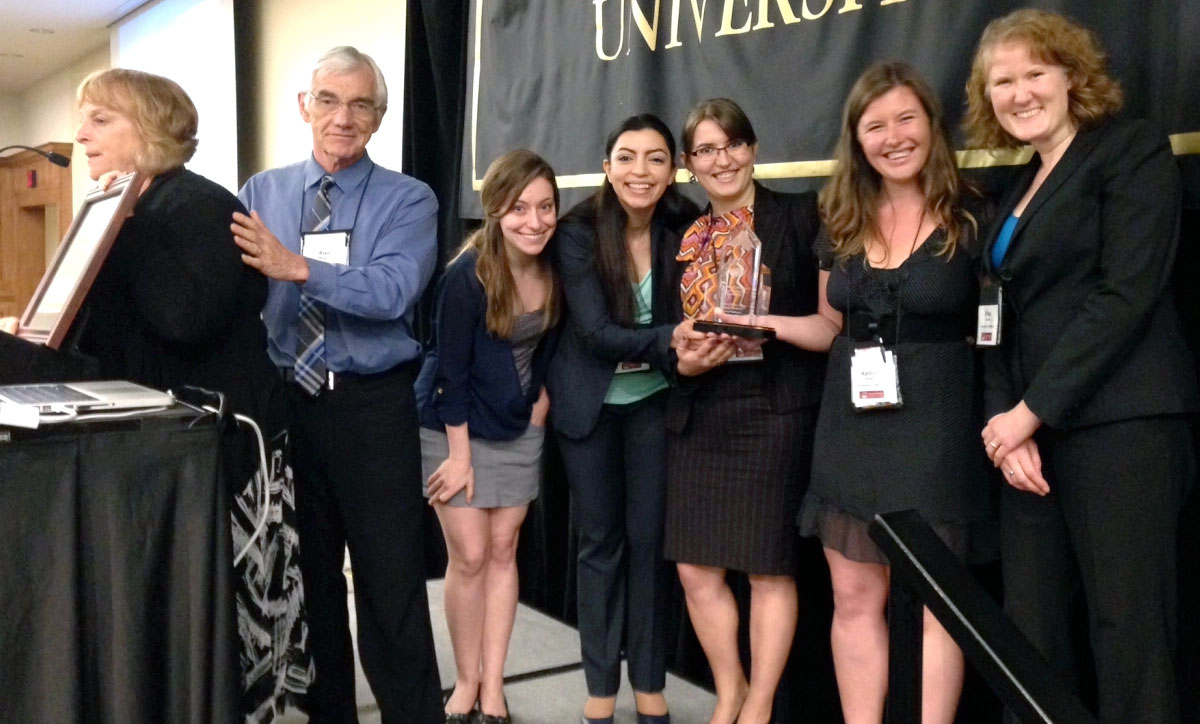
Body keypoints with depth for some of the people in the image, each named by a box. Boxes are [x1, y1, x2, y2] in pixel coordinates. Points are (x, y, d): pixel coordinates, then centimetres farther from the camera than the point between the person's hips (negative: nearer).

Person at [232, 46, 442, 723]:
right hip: (285, 401, 4)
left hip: (373, 406, -3)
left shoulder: (409, 200, -3)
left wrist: (297, 267, -28)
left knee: (391, 578, 1)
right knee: (305, 571, 15)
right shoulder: (261, 193, 8)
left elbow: (393, 292, -19)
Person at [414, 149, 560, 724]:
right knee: (469, 557, -1)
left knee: (502, 552, 8)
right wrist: (459, 453, -17)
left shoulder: (555, 269, -8)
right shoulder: (468, 274, -23)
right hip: (457, 427, -4)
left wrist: (540, 396, 0)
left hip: (520, 429, 5)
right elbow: (451, 367, -19)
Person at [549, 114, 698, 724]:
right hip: (589, 400, -1)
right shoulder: (578, 232, -16)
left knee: (650, 538, 4)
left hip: (654, 399, 2)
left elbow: (689, 318, -1)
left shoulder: (684, 228, -9)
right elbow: (595, 331, -23)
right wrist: (670, 341, -37)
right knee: (600, 538, 7)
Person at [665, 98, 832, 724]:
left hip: (774, 414, -5)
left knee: (769, 568, 3)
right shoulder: (685, 238, 14)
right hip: (698, 418, 5)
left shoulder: (800, 215, -3)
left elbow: (836, 323, -7)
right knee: (695, 567, 6)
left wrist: (769, 325, -21)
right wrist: (685, 361, -3)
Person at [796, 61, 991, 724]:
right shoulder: (841, 223, 9)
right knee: (854, 600, 8)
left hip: (935, 428, -4)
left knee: (932, 605, 4)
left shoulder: (970, 220, -4)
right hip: (850, 429, 4)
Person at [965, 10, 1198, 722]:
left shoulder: (1132, 148, -1)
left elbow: (1125, 296, -12)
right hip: (1031, 431, 7)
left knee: (1130, 637, -5)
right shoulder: (1021, 189, 21)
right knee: (1031, 633, 6)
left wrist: (1032, 411, -13)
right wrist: (1006, 420, -1)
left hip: (1118, 427, -7)